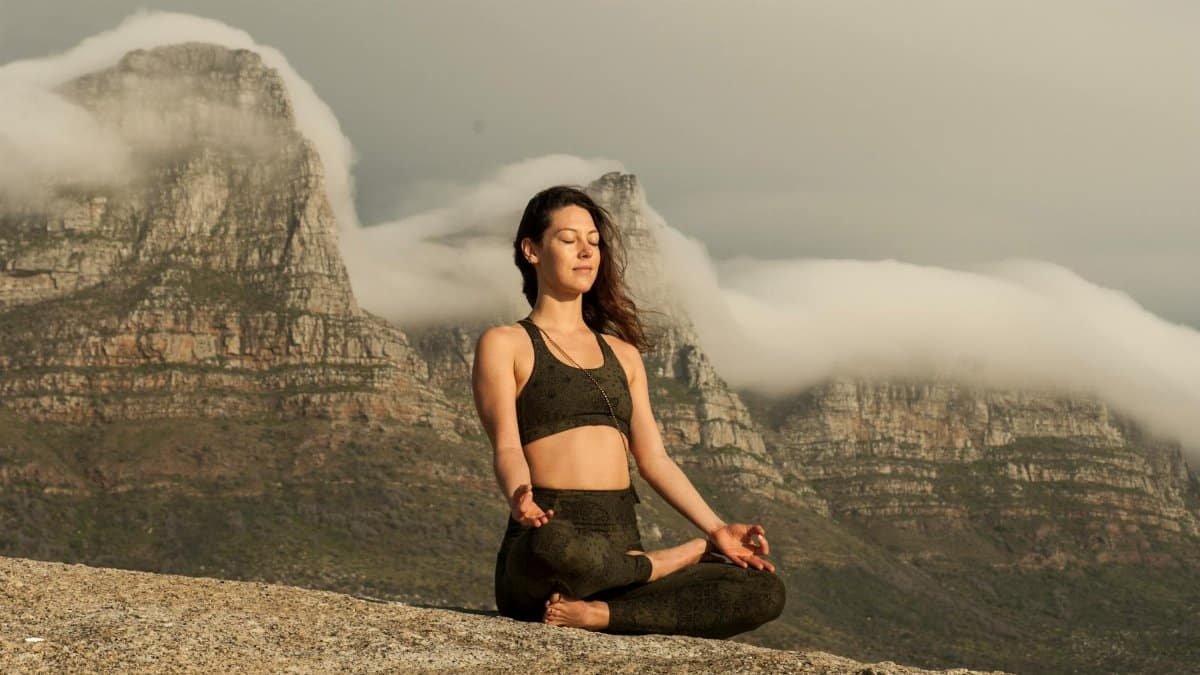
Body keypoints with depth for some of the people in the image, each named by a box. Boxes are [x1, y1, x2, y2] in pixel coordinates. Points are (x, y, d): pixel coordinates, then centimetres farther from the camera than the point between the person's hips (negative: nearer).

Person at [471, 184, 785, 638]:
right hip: (550, 532, -5)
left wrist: (715, 528, 6)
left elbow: (654, 457, 19)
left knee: (765, 592, -17)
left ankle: (596, 614, -22)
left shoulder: (622, 354, 24)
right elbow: (506, 447, -5)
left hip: (621, 552, 5)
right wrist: (519, 499, -28)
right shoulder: (504, 345, 7)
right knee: (556, 548, -44)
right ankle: (678, 558, -14)